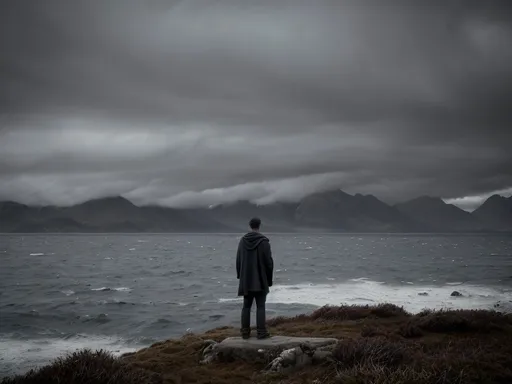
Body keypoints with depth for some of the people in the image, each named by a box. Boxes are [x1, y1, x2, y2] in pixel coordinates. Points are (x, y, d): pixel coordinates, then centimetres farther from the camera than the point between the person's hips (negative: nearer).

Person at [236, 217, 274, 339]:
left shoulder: (242, 240, 3)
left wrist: (240, 276, 17)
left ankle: (245, 332, 10)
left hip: (246, 280, 4)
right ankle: (261, 332, -2)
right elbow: (269, 261, -9)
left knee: (246, 306, 9)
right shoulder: (263, 241, -11)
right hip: (260, 280, -4)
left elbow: (238, 260, 8)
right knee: (260, 306, -1)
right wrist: (269, 278, 2)